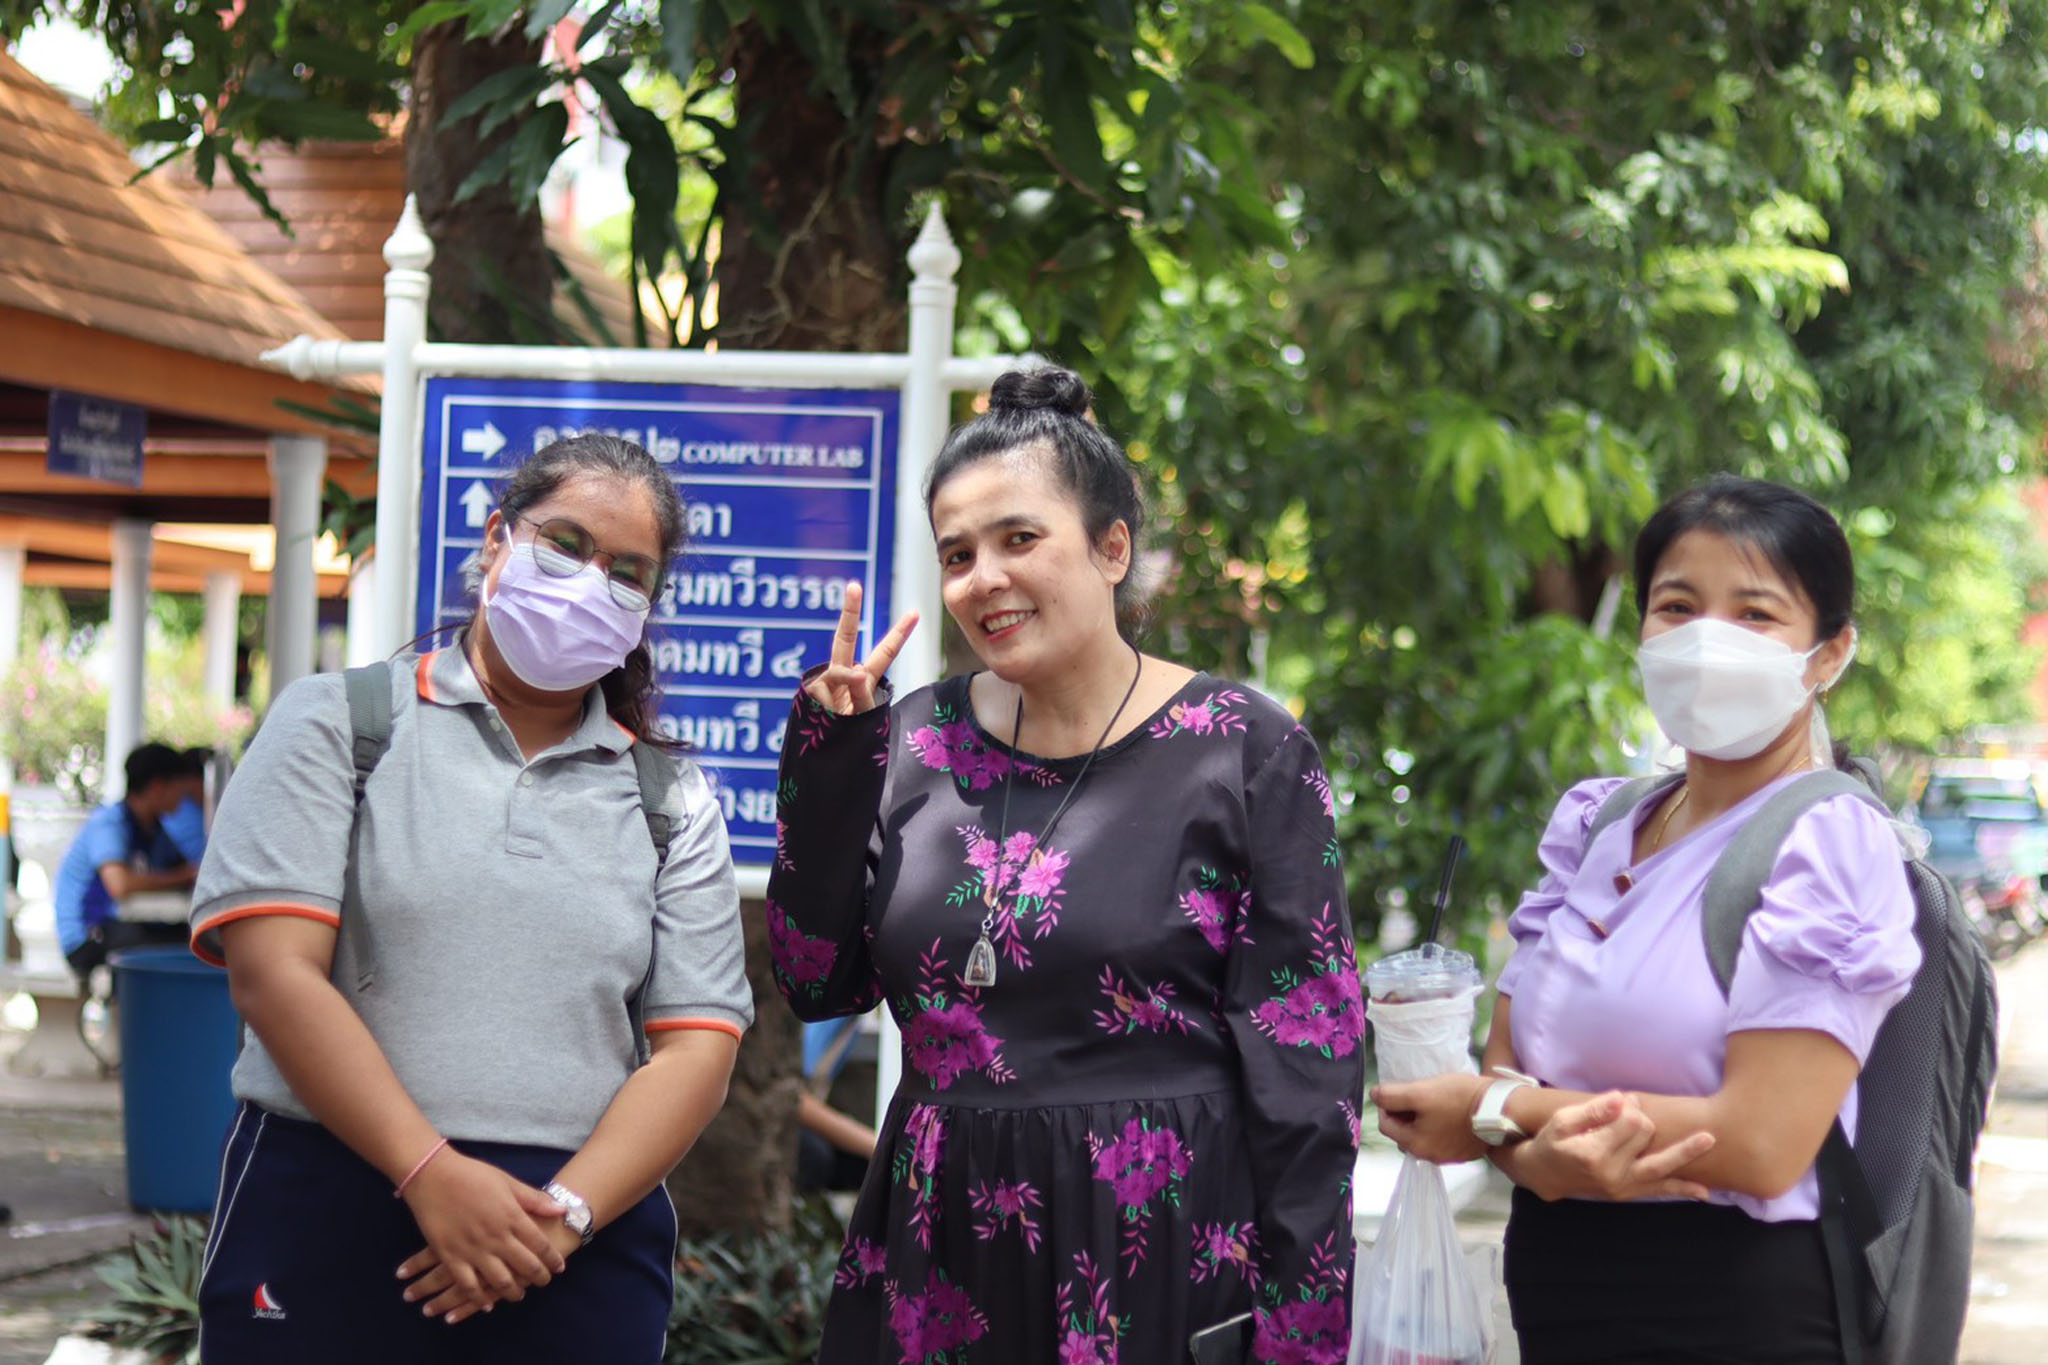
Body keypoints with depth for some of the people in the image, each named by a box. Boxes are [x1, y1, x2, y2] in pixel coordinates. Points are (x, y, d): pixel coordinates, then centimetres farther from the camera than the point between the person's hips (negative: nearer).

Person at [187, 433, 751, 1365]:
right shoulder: (339, 722, 4)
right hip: (325, 1215, -2)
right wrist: (434, 1175, -16)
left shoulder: (671, 799, 11)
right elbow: (273, 969, -8)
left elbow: (698, 1044, 3)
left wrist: (561, 1216, -12)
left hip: (579, 1257, 2)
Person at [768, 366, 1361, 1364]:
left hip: (1163, 1260, -4)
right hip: (936, 1261, 4)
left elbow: (1305, 1073, -7)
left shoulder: (1243, 754, -6)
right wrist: (827, 760, -2)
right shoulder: (918, 742, 7)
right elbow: (817, 984, 6)